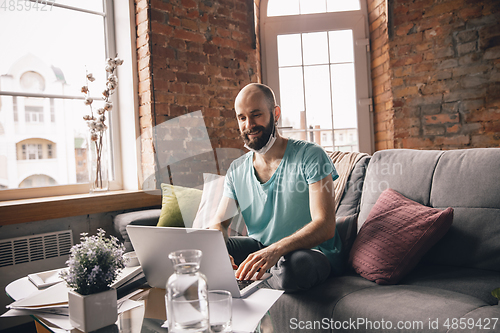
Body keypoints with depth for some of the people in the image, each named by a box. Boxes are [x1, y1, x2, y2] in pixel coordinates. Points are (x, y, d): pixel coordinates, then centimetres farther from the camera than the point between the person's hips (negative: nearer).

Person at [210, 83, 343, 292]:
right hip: (258, 249, 3)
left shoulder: (310, 156, -12)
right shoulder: (236, 169, 5)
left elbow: (325, 226, -21)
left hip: (310, 251, -3)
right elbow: (218, 223, 4)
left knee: (296, 263, -39)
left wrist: (275, 250, -39)